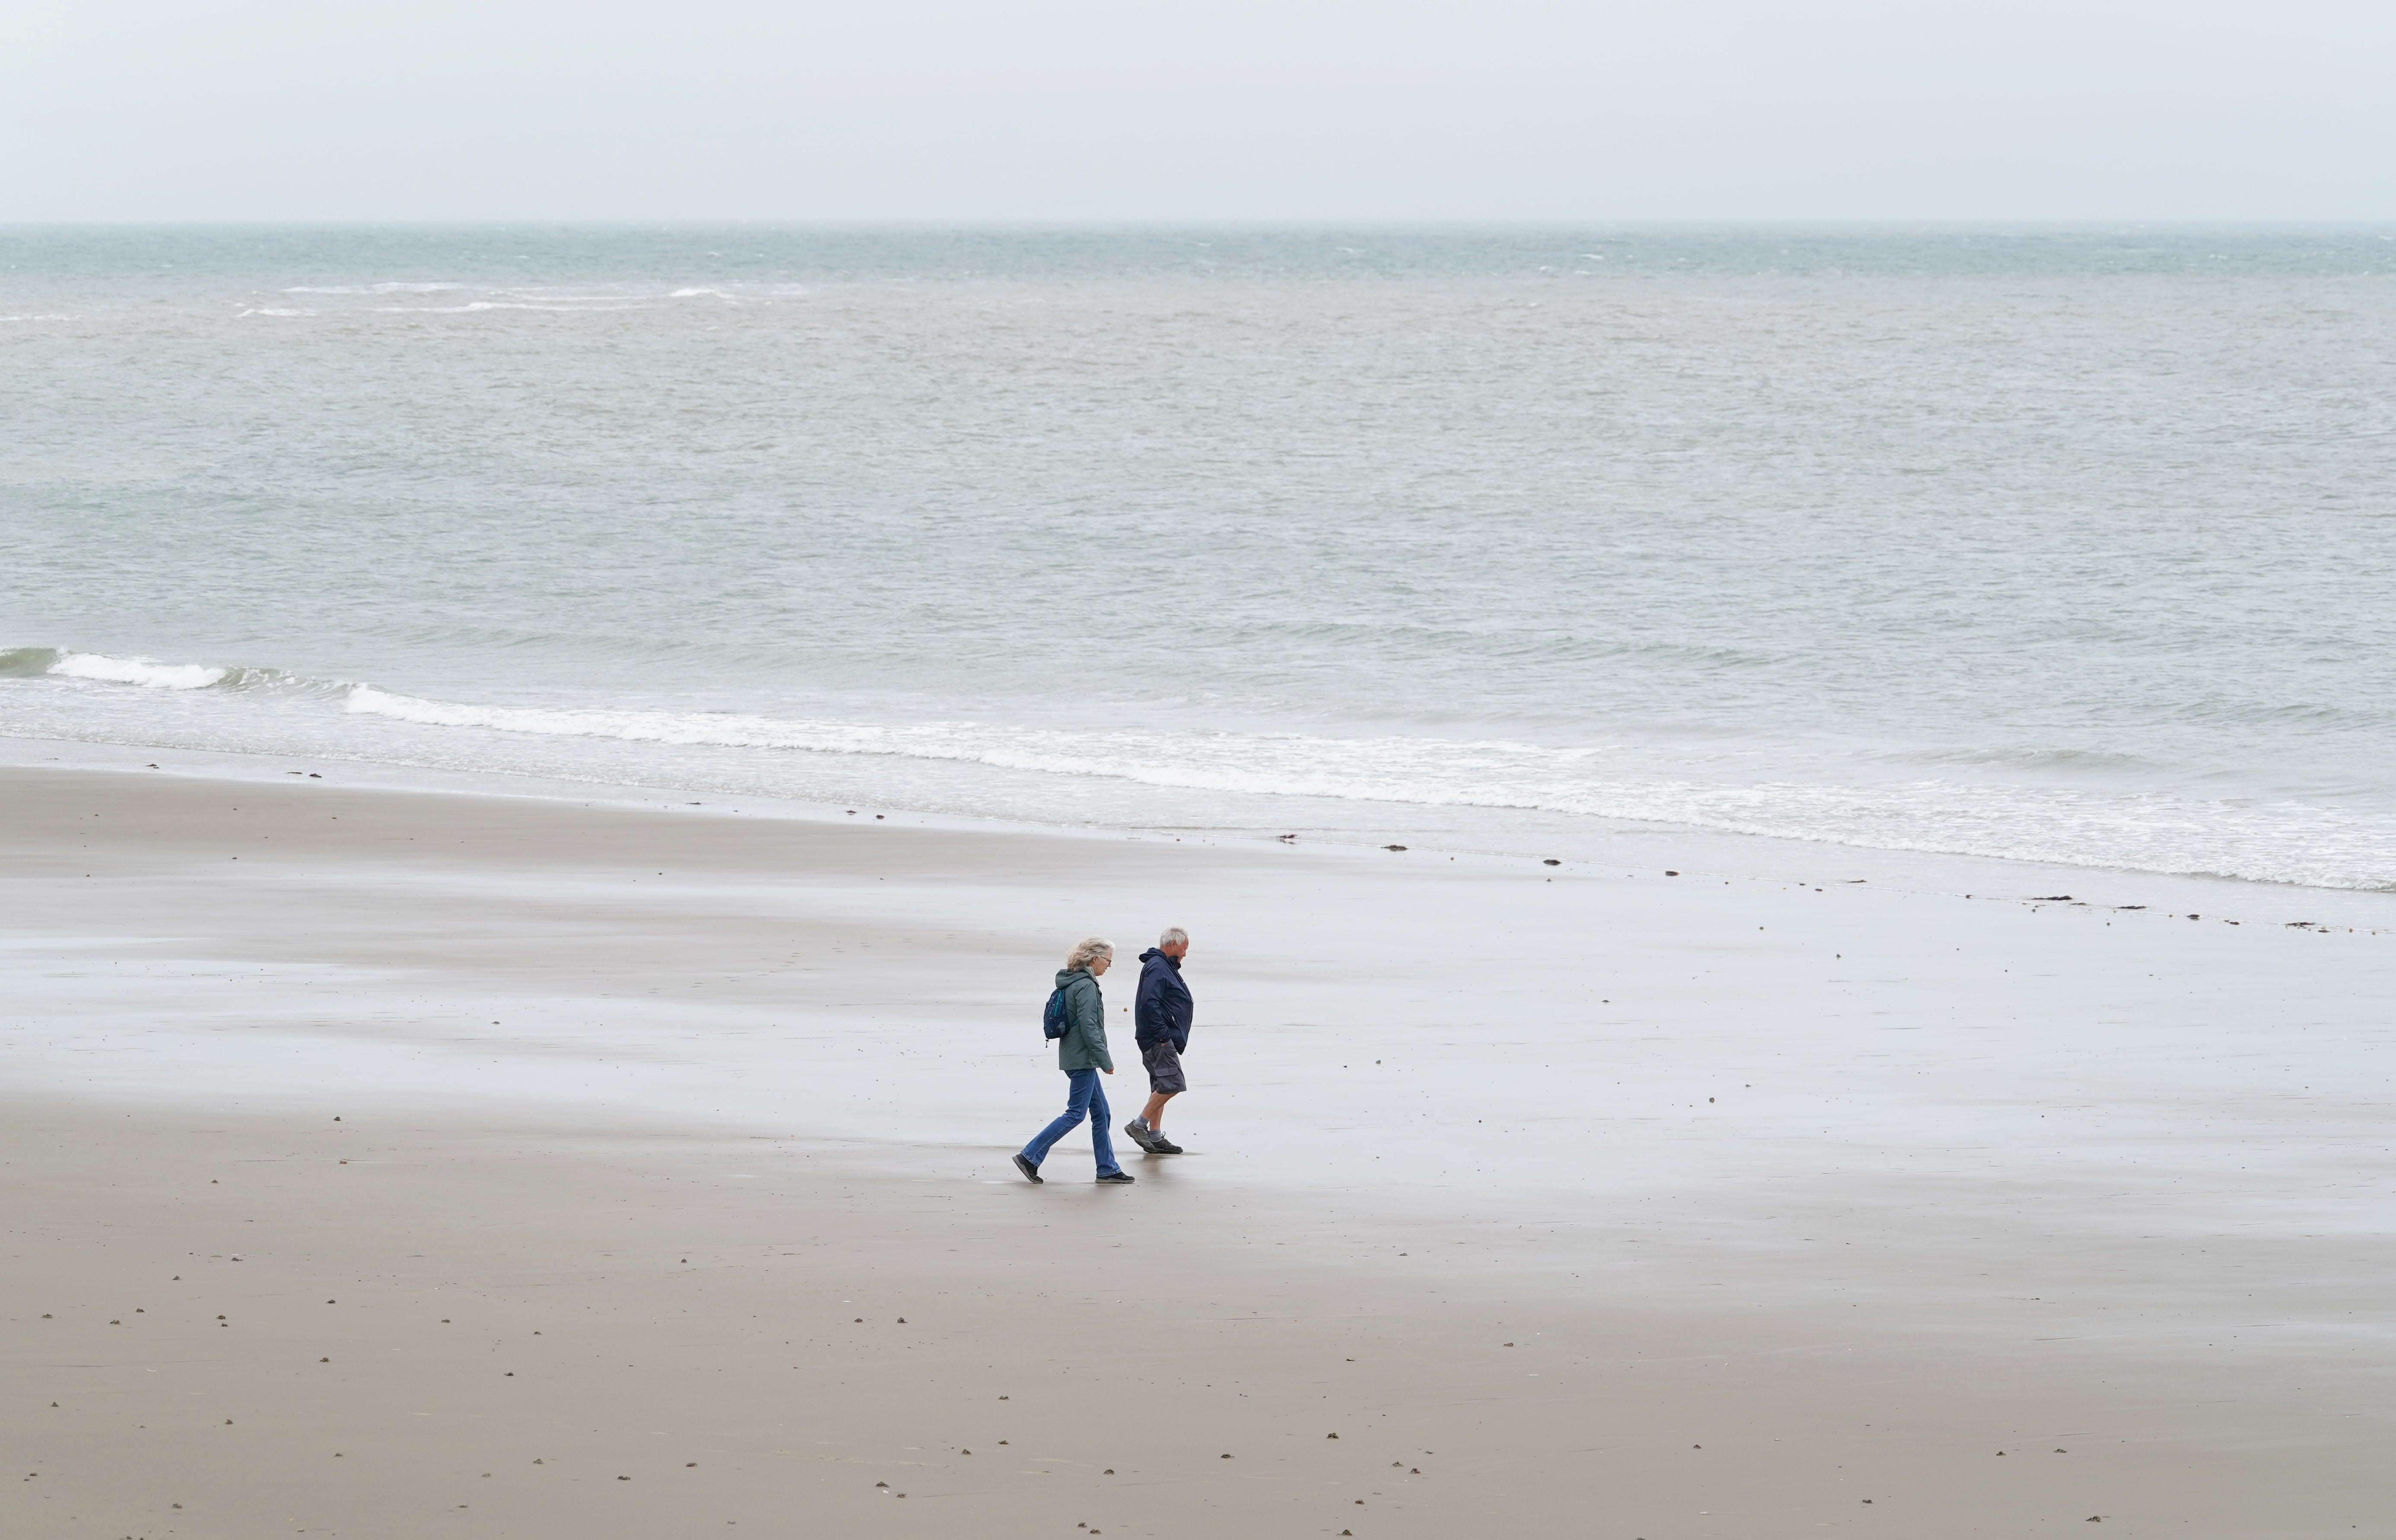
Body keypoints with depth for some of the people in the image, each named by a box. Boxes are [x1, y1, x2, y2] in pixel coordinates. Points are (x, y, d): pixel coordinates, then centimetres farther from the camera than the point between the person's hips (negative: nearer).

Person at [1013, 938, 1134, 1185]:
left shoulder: (1073, 983, 14)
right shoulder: (1086, 986, -16)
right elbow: (1089, 1028, -20)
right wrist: (1105, 1061, -15)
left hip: (1074, 1057, 10)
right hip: (1083, 1059, -10)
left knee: (1101, 1113, 12)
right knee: (1076, 1113, -7)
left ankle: (1108, 1169, 14)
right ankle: (1029, 1156, -7)